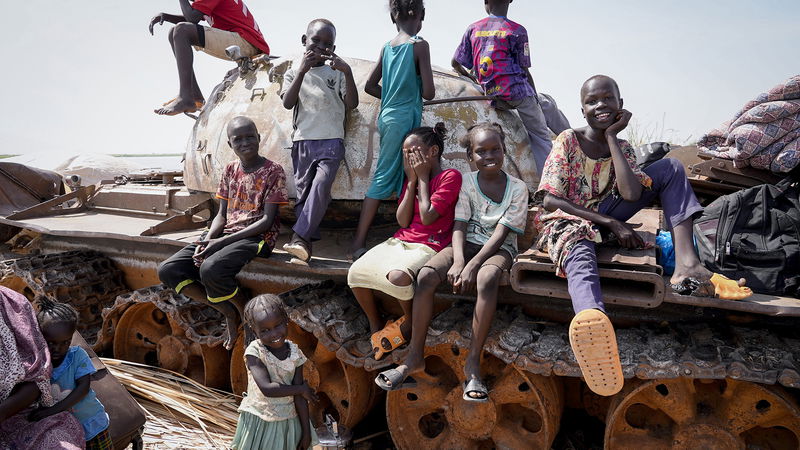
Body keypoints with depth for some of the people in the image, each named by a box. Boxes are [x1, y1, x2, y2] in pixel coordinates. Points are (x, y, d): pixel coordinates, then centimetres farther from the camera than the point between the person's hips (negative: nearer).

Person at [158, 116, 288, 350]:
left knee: (210, 269, -35)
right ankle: (229, 312, 0)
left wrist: (222, 241, -18)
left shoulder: (273, 171, -6)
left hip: (257, 236, -7)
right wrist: (207, 240, -10)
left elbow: (267, 220, -12)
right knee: (167, 270, -9)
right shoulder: (230, 169, 12)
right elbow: (222, 214, 12)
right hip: (225, 234, 7)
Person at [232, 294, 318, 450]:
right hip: (258, 421, -2)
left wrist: (306, 431, -5)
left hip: (288, 420, 3)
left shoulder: (295, 353, -9)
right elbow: (267, 389, -27)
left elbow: (299, 397, -6)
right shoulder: (254, 352, -19)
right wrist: (302, 389, -18)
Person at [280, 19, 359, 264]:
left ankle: (299, 237, -23)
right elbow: (288, 103, -3)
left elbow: (352, 104, 1)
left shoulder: (337, 73, 13)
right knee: (304, 191, -1)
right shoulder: (293, 73, 14)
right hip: (303, 140, 2)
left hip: (331, 140, -2)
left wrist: (347, 71, -11)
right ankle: (306, 243, 1)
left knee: (321, 185, -22)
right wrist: (302, 71, -11)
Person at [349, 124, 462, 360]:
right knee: (355, 272, -14)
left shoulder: (450, 176, -4)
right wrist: (412, 181, 2)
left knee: (398, 276, -36)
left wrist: (423, 178, -5)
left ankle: (409, 321, -5)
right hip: (400, 240, 7)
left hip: (428, 246, -7)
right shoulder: (411, 179, 19)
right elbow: (403, 221, 6)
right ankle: (375, 326, 5)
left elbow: (427, 217, -15)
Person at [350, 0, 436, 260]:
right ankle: (359, 243, 1)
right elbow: (428, 93, -11)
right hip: (406, 118, -7)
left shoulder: (387, 48, 11)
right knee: (383, 178, -3)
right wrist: (414, 92, 10)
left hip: (386, 116, 7)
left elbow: (370, 87, 15)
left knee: (400, 179, 10)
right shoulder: (420, 45, -8)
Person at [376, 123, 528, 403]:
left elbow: (501, 233, -11)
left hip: (498, 249, -2)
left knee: (487, 279, -39)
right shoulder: (466, 183, 4)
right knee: (426, 275, -28)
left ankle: (473, 362, -30)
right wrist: (458, 262, -24)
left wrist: (472, 266, -23)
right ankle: (415, 358, -20)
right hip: (467, 244, 2)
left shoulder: (517, 188, -2)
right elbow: (459, 226, -5)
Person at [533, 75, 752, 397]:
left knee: (671, 168, -4)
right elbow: (549, 200, -15)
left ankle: (686, 264, -24)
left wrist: (611, 136, -10)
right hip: (566, 220, -5)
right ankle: (592, 325, -83)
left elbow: (632, 194, -15)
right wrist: (612, 223, -18)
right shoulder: (568, 141, -5)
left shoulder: (622, 148, 8)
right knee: (581, 257, -45)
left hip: (603, 218, 6)